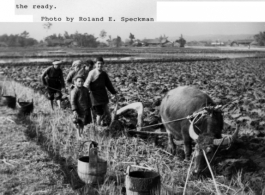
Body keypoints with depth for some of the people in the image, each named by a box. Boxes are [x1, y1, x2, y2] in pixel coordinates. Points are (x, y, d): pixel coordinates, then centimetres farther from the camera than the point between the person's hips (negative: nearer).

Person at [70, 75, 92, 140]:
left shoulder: (85, 89, 6)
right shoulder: (74, 91, -16)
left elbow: (88, 99, 17)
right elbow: (73, 102, -16)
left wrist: (89, 107, 18)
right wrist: (74, 111, -20)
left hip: (86, 110, 6)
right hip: (79, 110, -6)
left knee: (83, 123, 16)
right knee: (79, 124, 4)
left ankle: (81, 134, 32)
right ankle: (79, 136, 16)